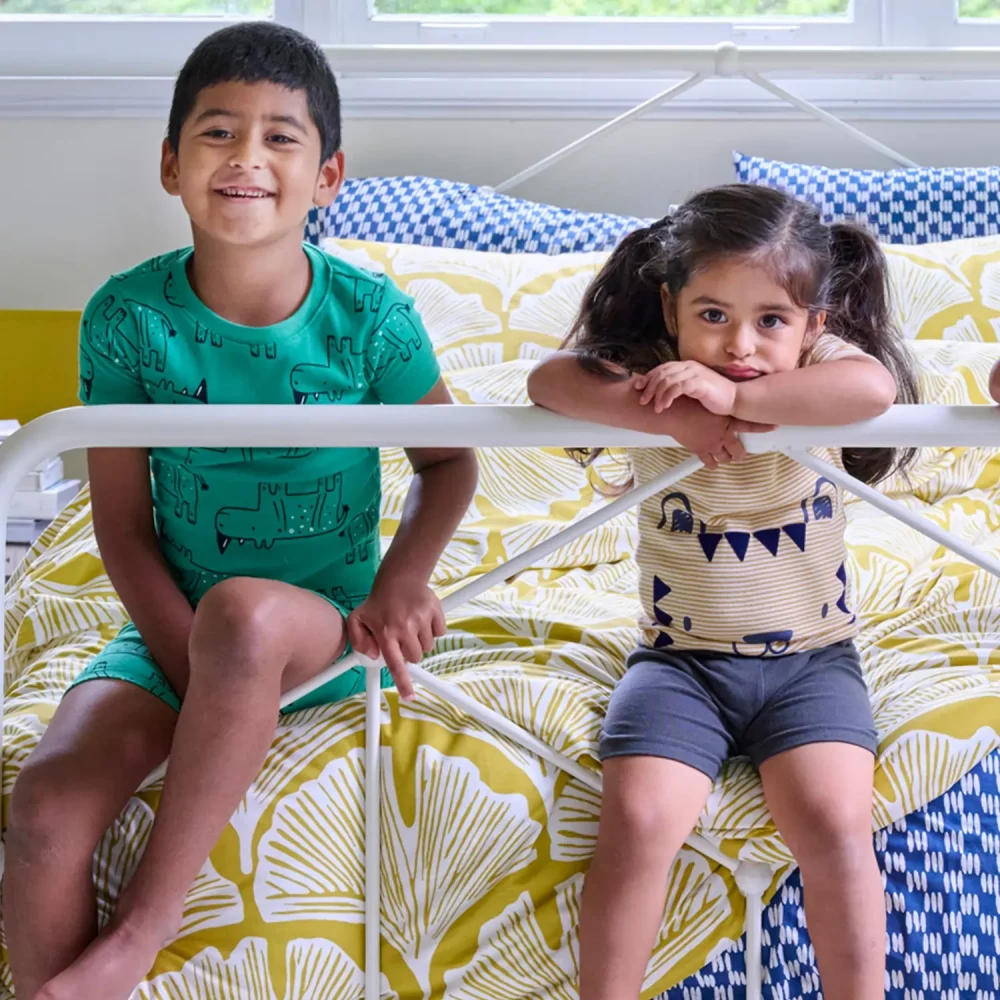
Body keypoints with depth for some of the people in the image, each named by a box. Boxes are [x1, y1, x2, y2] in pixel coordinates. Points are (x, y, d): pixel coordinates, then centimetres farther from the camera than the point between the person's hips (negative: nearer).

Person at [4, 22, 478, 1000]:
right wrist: (199, 677, -16)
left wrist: (401, 581, -14)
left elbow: (447, 458, 5)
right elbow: (123, 523, -5)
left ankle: (147, 916, -19)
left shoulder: (369, 314, -10)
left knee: (242, 609, -38)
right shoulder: (129, 316, -8)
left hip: (323, 629, -1)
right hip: (175, 626, 1)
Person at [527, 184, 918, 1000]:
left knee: (833, 821, -22)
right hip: (682, 657, 0)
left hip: (812, 657, 0)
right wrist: (668, 415, -31)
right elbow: (550, 381, -20)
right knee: (639, 817, -21)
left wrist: (736, 395, -33)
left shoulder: (818, 364, -4)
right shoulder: (658, 376, -3)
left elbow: (873, 387, -29)